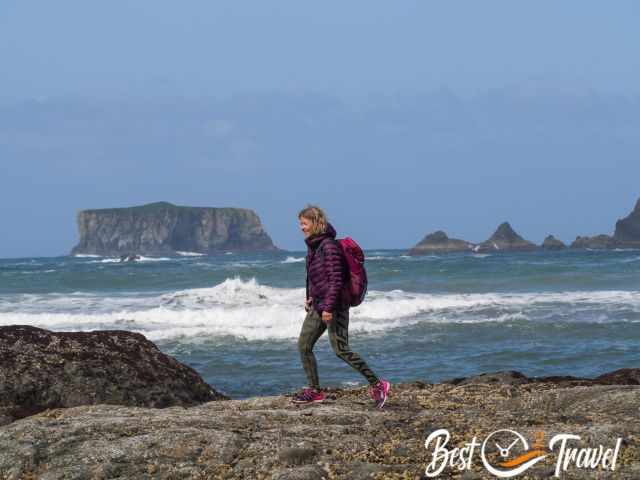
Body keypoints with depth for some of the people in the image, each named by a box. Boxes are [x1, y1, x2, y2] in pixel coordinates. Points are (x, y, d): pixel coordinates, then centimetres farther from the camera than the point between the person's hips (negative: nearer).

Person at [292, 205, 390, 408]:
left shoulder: (329, 246, -17)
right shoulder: (313, 246, 12)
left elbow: (336, 280, -21)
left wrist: (329, 307, -23)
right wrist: (311, 297, 17)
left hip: (334, 305, -10)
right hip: (318, 306, 10)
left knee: (340, 349, -10)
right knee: (303, 345, 7)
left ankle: (377, 384, -3)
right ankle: (314, 390, 15)